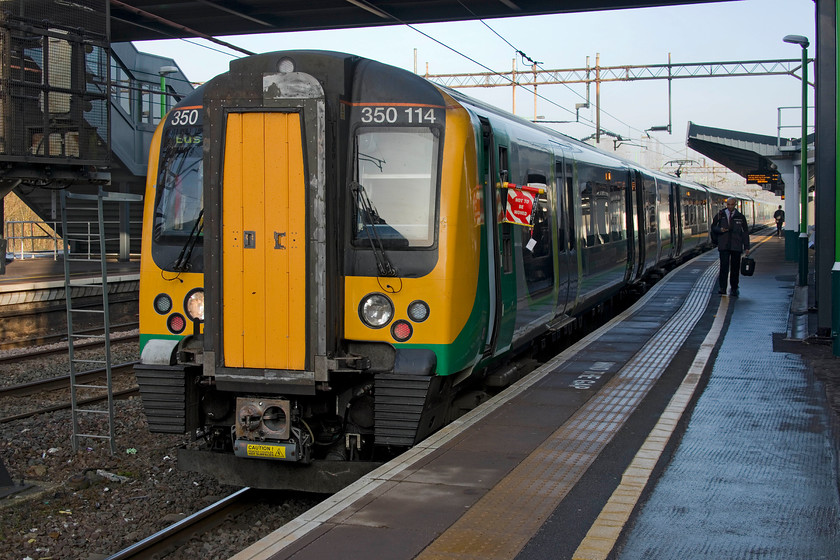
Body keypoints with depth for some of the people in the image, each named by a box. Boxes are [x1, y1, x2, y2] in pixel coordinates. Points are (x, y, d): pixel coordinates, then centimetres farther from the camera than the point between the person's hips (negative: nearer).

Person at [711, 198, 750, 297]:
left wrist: (746, 247, 3)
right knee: (724, 266, -13)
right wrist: (719, 229, -11)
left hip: (736, 246, 1)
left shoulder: (740, 217, 6)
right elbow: (713, 227, 13)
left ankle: (734, 289, 13)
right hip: (724, 246, -1)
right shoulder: (720, 215, 6)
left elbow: (745, 232, 8)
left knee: (735, 268, 3)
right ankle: (722, 288, -13)